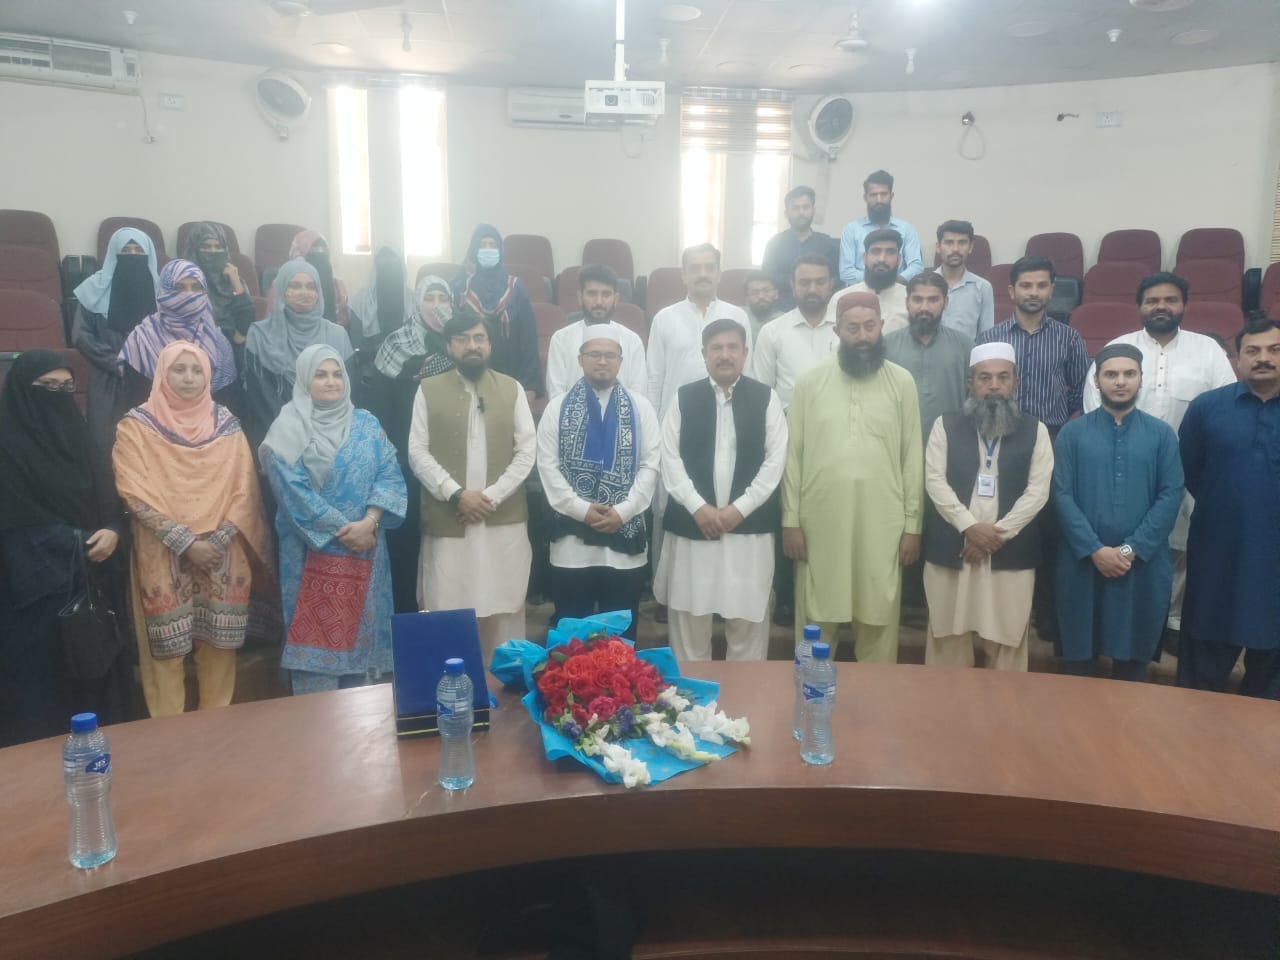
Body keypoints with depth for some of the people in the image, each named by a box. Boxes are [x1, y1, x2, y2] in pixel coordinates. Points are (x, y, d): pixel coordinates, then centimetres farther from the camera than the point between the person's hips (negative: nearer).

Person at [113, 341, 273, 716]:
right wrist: (186, 542, -15)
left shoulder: (225, 422, 5)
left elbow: (243, 488, 2)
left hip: (223, 555, 2)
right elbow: (136, 494, -9)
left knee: (219, 642, 8)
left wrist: (216, 539, -9)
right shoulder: (137, 425, -2)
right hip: (164, 555, -2)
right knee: (167, 647, 2)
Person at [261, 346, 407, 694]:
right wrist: (343, 531, -15)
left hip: (364, 549, 4)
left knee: (361, 628, 11)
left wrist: (369, 522, -15)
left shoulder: (366, 424, 7)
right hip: (313, 553, -4)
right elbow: (293, 490, -13)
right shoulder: (288, 429, -5)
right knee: (315, 634, 0)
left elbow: (390, 474, 0)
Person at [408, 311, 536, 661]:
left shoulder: (512, 388, 8)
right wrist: (456, 494, -12)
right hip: (447, 522, -1)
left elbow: (527, 450, 2)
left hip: (504, 520, 1)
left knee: (502, 610, 6)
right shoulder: (428, 390, 5)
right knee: (447, 612, 1)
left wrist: (492, 496, -8)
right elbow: (418, 452, 0)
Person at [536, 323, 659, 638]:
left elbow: (650, 465, -1)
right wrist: (582, 509, -13)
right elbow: (548, 465, -3)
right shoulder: (558, 407, 4)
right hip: (572, 538, 0)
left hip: (626, 537, 1)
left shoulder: (640, 406, 5)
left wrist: (623, 511, -12)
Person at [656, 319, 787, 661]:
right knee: (689, 618, 7)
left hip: (749, 526, 0)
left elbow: (775, 460, -1)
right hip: (691, 524, 1)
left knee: (748, 621, 5)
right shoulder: (684, 398, 5)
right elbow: (671, 458, 0)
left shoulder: (766, 398, 4)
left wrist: (740, 507, -10)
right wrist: (698, 507, -10)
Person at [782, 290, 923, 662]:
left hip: (882, 524, 0)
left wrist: (912, 524, 1)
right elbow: (793, 454, 2)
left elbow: (912, 458, 3)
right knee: (815, 621, 8)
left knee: (879, 622, 8)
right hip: (820, 522, 0)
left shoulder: (901, 382, 2)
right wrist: (790, 519, -2)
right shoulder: (810, 382, 2)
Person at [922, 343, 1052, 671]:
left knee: (1006, 646, 5)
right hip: (951, 551, 0)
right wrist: (970, 526, -14)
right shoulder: (945, 426, 6)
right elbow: (935, 480, -3)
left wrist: (999, 532, -12)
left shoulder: (1035, 431, 7)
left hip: (1011, 556, 0)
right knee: (949, 644, 7)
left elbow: (1037, 490, -1)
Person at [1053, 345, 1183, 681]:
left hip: (1143, 564, 1)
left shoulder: (1162, 434, 4)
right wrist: (1095, 550, -13)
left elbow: (1171, 496, -3)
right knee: (1079, 653, 8)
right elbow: (1062, 495, -5)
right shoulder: (1072, 433, 2)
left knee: (1134, 654, 11)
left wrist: (1132, 549, -12)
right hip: (1083, 563, 0)